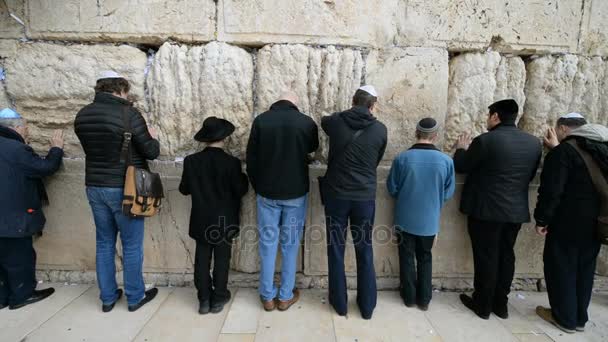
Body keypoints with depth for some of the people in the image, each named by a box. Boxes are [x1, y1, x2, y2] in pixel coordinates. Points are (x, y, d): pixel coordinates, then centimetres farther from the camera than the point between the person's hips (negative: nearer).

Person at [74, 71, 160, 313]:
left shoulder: (82, 116, 5)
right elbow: (151, 152, -12)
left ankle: (107, 297, 29)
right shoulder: (128, 113, -15)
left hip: (94, 187, 6)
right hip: (124, 189, -6)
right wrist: (152, 138, 8)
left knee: (104, 243, 17)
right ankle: (135, 297, 22)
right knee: (132, 245, 8)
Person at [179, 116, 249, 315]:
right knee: (221, 260, 11)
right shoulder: (231, 162, -16)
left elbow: (184, 189, 1)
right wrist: (243, 178, 9)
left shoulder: (191, 161, -7)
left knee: (202, 259, 14)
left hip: (201, 221, 3)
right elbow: (241, 190, -10)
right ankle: (218, 299, 21)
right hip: (225, 221, -2)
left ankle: (204, 299, 23)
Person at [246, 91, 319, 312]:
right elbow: (313, 148, 15)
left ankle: (267, 296, 21)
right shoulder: (306, 122, -5)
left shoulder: (261, 120, -3)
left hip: (267, 193, 1)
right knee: (290, 244, 10)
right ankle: (286, 296, 22)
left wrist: (257, 187, 12)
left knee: (267, 243, 10)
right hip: (296, 193, -1)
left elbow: (251, 158, 0)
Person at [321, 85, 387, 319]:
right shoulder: (380, 129, -3)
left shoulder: (335, 121, -4)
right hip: (365, 196, 1)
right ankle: (367, 306, 26)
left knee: (336, 249, 12)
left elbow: (323, 121, 21)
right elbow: (376, 161, 10)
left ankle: (339, 303, 25)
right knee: (365, 250, 14)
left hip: (336, 194, 0)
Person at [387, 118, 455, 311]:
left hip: (405, 218, -1)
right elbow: (448, 193, -1)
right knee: (425, 258, 19)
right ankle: (424, 299, 28)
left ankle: (409, 296, 28)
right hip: (429, 219, 1)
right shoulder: (446, 161, -12)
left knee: (407, 257, 16)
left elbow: (392, 188, -5)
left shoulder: (402, 158, -16)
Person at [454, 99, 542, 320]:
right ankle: (501, 304, 29)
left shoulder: (485, 140, -17)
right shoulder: (534, 143, 4)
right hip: (517, 210, 6)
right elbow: (530, 176, 14)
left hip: (486, 210, -6)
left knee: (486, 257, 5)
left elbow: (460, 167, -6)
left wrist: (461, 148, 12)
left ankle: (483, 305, 19)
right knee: (506, 256, 17)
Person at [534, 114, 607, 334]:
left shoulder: (563, 151, -15)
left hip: (568, 223, -7)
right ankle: (580, 318, 28)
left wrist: (542, 219, -12)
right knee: (584, 270, 16)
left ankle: (565, 318, 16)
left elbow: (551, 190, -20)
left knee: (561, 268, 6)